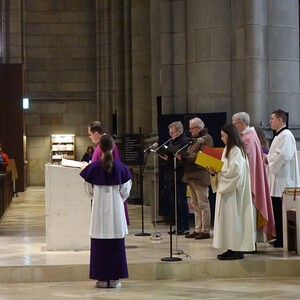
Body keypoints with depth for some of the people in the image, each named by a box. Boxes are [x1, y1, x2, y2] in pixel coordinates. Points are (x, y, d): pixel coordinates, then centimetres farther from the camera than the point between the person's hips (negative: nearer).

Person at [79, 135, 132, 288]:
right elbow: (125, 190, 0)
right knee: (116, 243, 6)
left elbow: (90, 190, 4)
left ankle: (102, 278, 6)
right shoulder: (120, 166, -5)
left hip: (99, 208, 0)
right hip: (116, 208, 0)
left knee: (99, 243, 6)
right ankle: (114, 278, 6)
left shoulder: (93, 167, -5)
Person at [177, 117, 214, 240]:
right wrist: (182, 156, 2)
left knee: (203, 204, -5)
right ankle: (198, 230, 16)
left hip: (200, 177, -9)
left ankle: (205, 231, -1)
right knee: (195, 205, 11)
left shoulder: (206, 139, -8)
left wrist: (184, 156, -21)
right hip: (191, 176, 9)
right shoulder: (195, 139, 21)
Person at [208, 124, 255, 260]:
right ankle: (232, 249, 12)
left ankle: (237, 251, -5)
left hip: (234, 191, -10)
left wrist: (218, 172, -11)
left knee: (233, 217, -8)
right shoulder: (229, 149, 17)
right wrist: (214, 172, 1)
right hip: (227, 189, 10)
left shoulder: (236, 151, -14)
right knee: (228, 219, 9)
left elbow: (235, 171, -22)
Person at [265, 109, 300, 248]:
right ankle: (280, 239, 17)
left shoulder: (286, 135, -13)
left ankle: (283, 240, -2)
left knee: (281, 212, -7)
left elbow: (283, 155, -24)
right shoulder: (279, 136, 19)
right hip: (278, 181, 10)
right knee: (277, 210, 12)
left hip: (283, 181, -10)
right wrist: (268, 157, 7)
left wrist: (268, 158, -11)